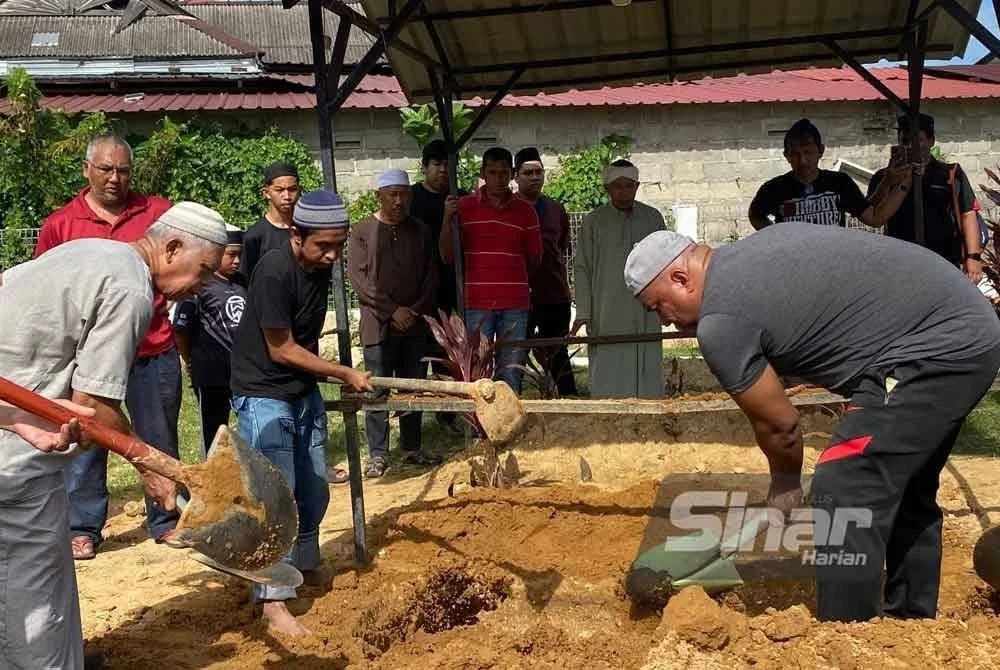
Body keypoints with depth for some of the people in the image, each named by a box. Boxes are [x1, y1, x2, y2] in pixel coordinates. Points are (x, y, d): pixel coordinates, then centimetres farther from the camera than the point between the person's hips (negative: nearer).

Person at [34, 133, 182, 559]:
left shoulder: (159, 212, 3)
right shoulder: (59, 224, 2)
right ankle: (83, 530, 19)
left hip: (153, 351, 1)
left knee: (160, 441, 11)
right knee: (85, 442, 6)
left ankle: (165, 521, 24)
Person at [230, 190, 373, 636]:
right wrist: (346, 375, -12)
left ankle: (303, 565, 36)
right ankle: (273, 600, 2)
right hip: (263, 397, -8)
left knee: (314, 491, 15)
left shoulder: (320, 267, 0)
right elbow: (282, 350, -19)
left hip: (304, 393, 8)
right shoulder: (274, 273, -24)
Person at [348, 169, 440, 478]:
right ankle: (378, 454, 5)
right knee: (378, 390, -2)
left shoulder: (421, 232, 10)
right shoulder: (363, 232, 0)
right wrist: (393, 310, -11)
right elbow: (358, 278, -7)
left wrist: (415, 311, -5)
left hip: (416, 324, 3)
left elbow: (431, 276, 9)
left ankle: (412, 448, 19)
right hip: (379, 324, -3)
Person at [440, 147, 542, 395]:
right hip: (477, 302, -1)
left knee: (511, 373, 3)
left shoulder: (525, 211, 9)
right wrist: (447, 219, -7)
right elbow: (447, 256, 4)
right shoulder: (464, 207, 6)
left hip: (515, 302, 1)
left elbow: (534, 259, 16)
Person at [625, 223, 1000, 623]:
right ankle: (910, 619, 33)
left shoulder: (719, 324, -13)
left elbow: (778, 423, -5)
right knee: (905, 493, 21)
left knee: (843, 499, -11)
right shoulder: (759, 244, 14)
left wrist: (785, 483, 16)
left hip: (934, 349, -10)